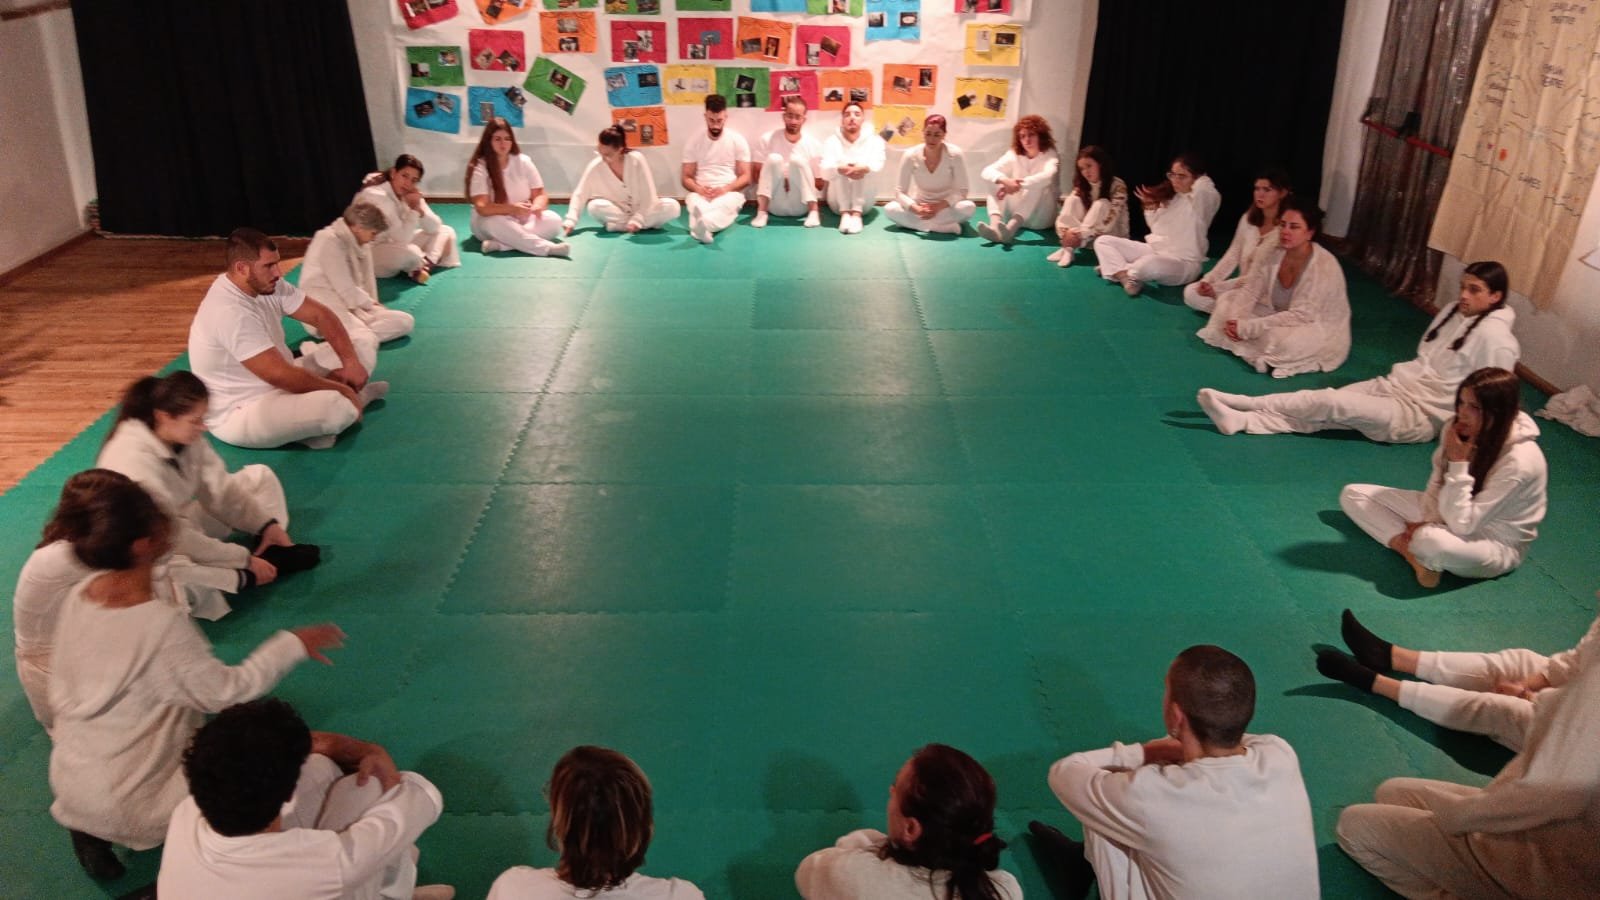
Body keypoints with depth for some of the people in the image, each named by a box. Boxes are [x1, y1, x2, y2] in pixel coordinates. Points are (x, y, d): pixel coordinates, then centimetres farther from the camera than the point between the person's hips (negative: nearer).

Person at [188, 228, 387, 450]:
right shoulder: (230, 313, -29)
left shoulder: (266, 284, -3)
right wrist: (340, 389, -18)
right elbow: (280, 375, -29)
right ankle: (351, 396, -2)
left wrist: (351, 361, -14)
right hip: (240, 414, -9)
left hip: (276, 386, 9)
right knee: (340, 406, -32)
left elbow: (321, 315, 0)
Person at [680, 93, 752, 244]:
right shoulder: (694, 142, 10)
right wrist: (699, 189, -15)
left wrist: (725, 189, -17)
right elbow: (686, 178, 10)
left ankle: (701, 225, -74)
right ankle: (703, 228, -73)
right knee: (696, 205, -38)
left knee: (724, 205, -41)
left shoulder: (738, 140, 6)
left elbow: (745, 177, 3)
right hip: (700, 193, 2)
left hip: (729, 192, -2)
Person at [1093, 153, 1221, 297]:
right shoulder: (1169, 197, 11)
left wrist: (1201, 179, -13)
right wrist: (1150, 208, 6)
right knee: (1103, 241, 0)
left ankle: (1117, 270, -9)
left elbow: (1202, 188, -37)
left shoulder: (1205, 200, -11)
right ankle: (1126, 278, -24)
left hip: (1183, 263, -8)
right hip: (1154, 251, 8)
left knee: (1151, 265, -44)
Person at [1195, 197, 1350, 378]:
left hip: (1321, 330, -7)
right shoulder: (1276, 253, -8)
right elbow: (1250, 290, -8)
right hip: (1282, 317, 7)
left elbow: (1300, 315, -31)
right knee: (1228, 299, -1)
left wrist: (1248, 327, -33)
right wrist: (1235, 321, -28)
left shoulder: (1324, 266, -27)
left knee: (1283, 341, -39)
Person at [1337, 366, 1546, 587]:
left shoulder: (1518, 461, -30)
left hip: (1497, 545, -7)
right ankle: (1414, 553, -19)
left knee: (1432, 541, -43)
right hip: (1448, 515, 7)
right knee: (1353, 494, -4)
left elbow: (1461, 524, -30)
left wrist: (1458, 463, -30)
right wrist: (1427, 521, -13)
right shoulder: (1459, 430, -12)